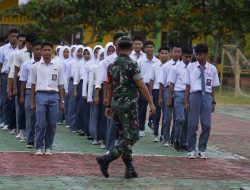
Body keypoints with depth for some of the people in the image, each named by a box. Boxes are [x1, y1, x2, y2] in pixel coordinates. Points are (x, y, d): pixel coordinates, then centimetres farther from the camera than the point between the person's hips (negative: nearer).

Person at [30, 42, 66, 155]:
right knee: (40, 123, -5)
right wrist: (32, 102, 6)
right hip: (41, 95, -1)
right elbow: (33, 85, 10)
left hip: (54, 96, 1)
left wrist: (62, 101, 7)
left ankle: (48, 147, 11)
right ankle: (39, 147, 4)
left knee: (52, 124, 1)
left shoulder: (58, 67, 10)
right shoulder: (36, 67, 8)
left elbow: (60, 85, 12)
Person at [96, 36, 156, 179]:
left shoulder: (112, 65, 8)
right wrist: (151, 103, -10)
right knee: (132, 137, -5)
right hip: (128, 104, -8)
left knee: (124, 137, 12)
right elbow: (141, 86, -16)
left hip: (116, 104, 8)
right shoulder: (131, 64, -13)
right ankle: (106, 159, -17)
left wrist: (109, 106, 21)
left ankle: (129, 169, 11)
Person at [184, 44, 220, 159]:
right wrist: (186, 101, 0)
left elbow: (213, 87, 8)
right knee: (193, 124, 1)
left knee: (206, 124, 1)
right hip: (195, 95, -1)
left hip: (207, 96, 1)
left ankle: (202, 149, 14)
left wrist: (213, 102, 6)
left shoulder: (212, 69, 5)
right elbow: (188, 85, 3)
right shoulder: (191, 67, 2)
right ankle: (191, 149, 11)